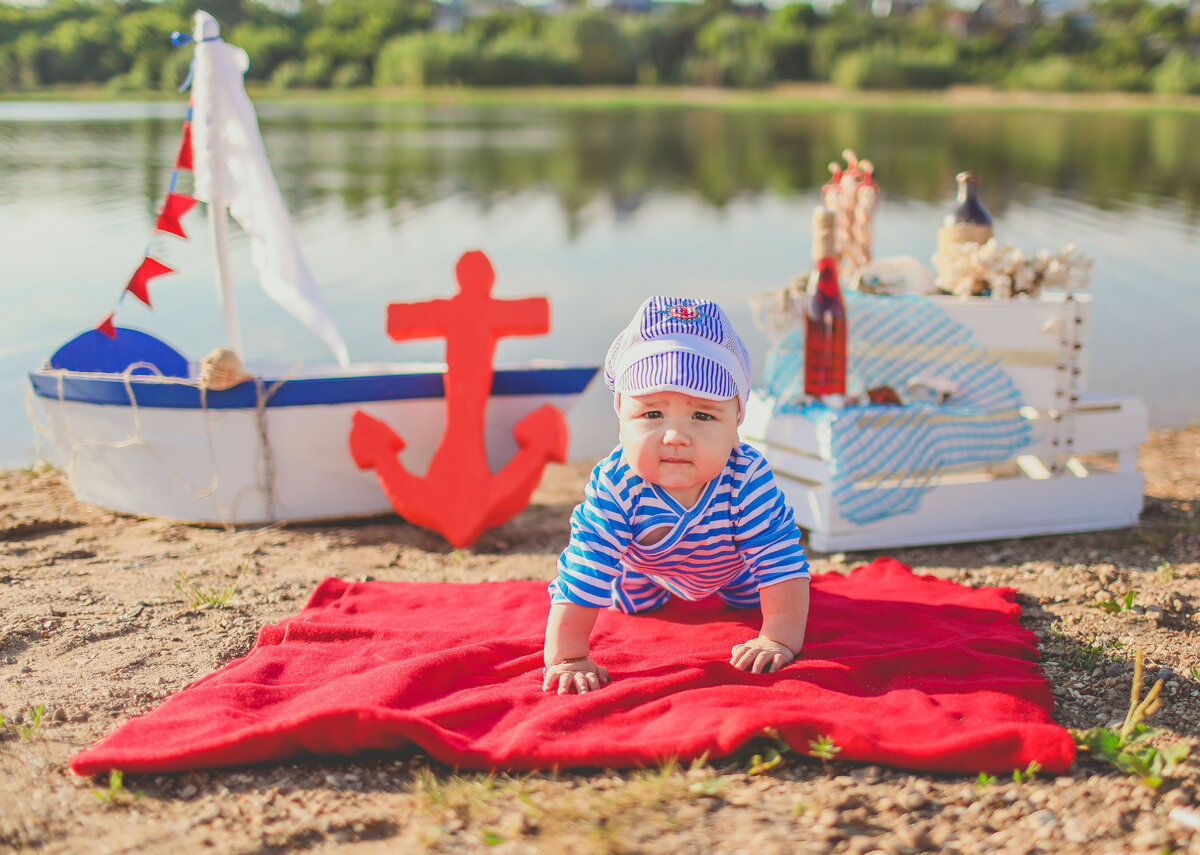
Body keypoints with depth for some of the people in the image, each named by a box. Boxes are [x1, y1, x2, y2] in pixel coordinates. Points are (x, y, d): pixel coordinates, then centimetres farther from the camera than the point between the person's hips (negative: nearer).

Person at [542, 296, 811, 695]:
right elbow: (581, 579, -44)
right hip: (644, 565, 1)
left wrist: (778, 639, -47)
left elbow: (781, 563, -40)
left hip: (731, 563, 0)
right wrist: (567, 659, -47)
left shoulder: (748, 480, -45)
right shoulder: (614, 486, -46)